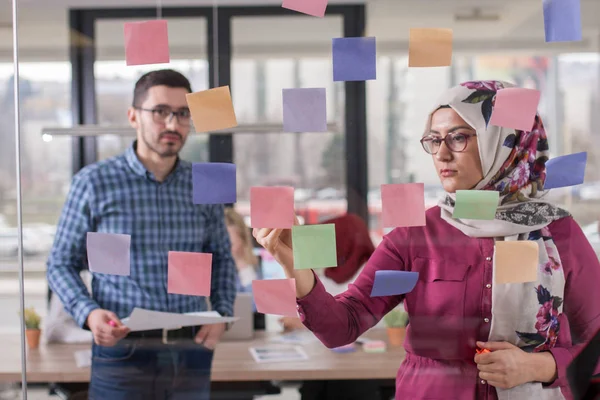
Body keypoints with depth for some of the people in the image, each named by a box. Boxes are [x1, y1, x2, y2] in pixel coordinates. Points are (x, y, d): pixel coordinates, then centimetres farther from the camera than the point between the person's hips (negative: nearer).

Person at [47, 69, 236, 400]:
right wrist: (88, 313, -14)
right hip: (122, 353, -3)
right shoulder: (94, 182, -3)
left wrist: (222, 314, 1)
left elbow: (221, 259, 17)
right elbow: (62, 263, 3)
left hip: (192, 354, 3)